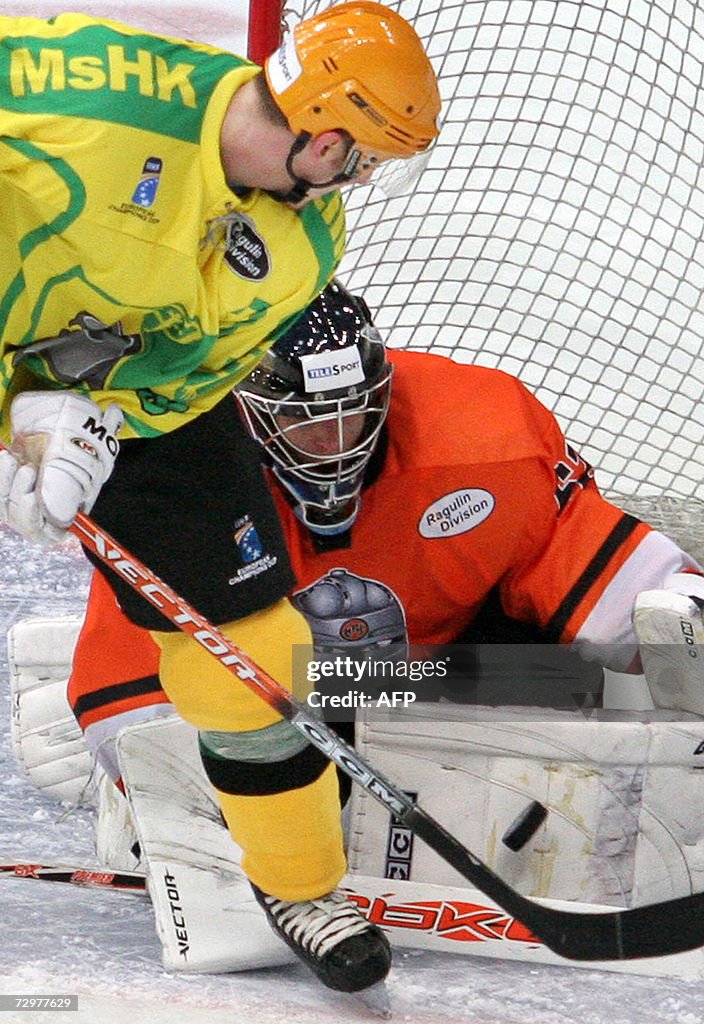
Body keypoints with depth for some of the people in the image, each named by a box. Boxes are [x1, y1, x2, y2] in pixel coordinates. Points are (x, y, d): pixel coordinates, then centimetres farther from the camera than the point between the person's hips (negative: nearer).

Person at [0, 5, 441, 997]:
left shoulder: (304, 242, -15)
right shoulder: (95, 85, -32)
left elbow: (188, 365, -15)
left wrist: (83, 417, -34)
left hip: (148, 393, 4)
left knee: (244, 620, 2)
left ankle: (300, 882, 18)